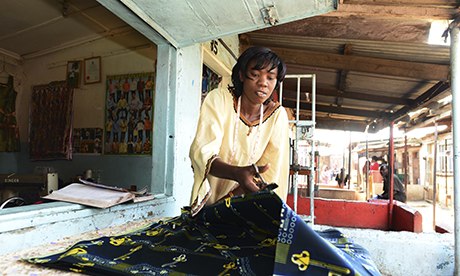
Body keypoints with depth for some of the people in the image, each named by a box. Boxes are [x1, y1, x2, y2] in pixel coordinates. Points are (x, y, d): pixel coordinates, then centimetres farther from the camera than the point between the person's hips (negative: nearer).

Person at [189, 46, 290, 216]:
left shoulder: (277, 115, -6)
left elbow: (271, 171, -11)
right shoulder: (219, 99, -11)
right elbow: (202, 152, -23)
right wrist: (237, 173, -42)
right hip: (208, 201, -1)